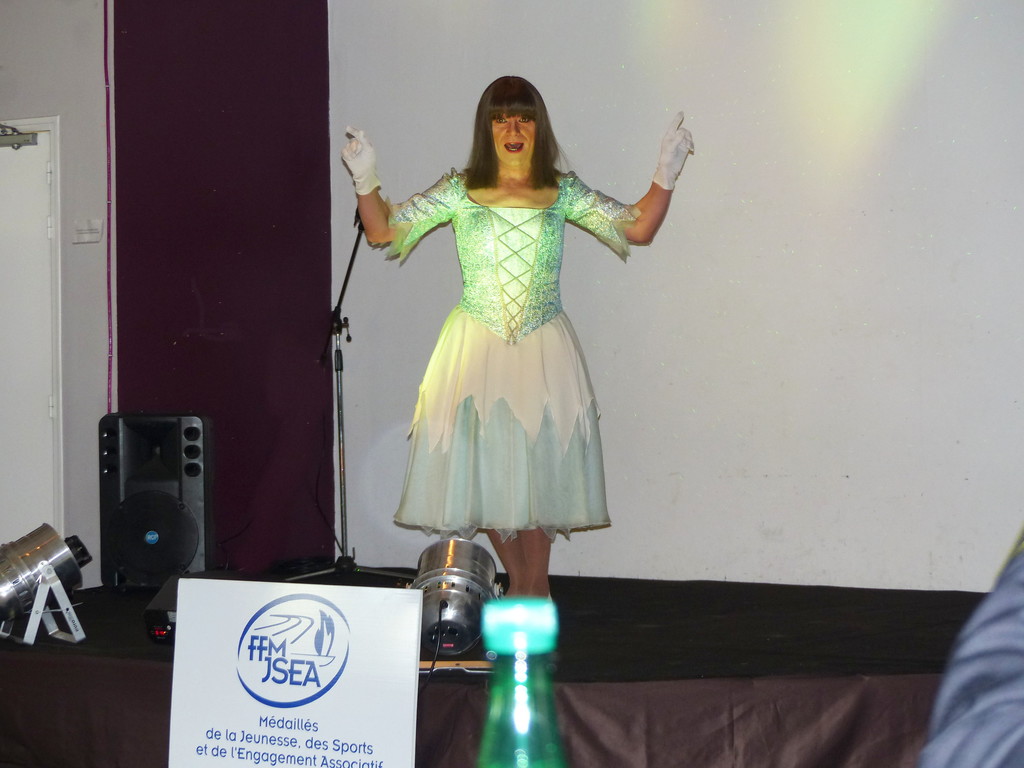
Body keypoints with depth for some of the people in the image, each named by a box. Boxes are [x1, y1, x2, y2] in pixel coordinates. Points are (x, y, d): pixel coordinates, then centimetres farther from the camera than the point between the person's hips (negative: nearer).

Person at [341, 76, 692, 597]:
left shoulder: (561, 193, 5)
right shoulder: (460, 192, 2)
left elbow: (638, 228, 7)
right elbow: (382, 231, 4)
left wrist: (666, 174, -4)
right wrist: (366, 181, -10)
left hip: (543, 352, 0)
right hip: (476, 348, 0)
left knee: (538, 468, -2)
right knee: (484, 470, 2)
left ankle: (531, 585, 12)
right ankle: (523, 585, 20)